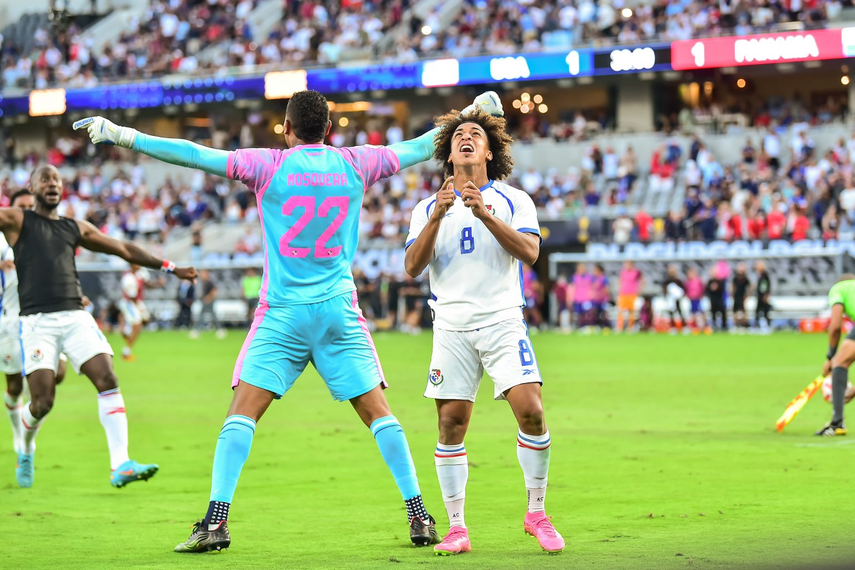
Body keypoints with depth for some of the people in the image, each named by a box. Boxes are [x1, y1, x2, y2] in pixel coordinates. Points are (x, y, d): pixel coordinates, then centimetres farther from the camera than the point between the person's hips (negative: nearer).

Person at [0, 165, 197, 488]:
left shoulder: (76, 229, 20)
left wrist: (168, 266, 28)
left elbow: (124, 250, 28)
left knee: (108, 380, -15)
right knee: (42, 402, -9)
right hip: (37, 321, -4)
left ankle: (120, 465, -20)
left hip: (75, 317, 4)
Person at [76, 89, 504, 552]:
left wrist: (123, 136, 3)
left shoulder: (269, 165, -1)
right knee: (378, 413, 6)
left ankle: (216, 521, -11)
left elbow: (195, 155, -2)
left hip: (282, 313, -2)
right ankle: (419, 517, 4)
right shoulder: (354, 164, 6)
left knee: (241, 414, -1)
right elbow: (418, 149, 19)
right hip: (340, 311, 2)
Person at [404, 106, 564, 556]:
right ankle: (456, 528, 5)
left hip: (503, 321, -1)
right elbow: (413, 267, -1)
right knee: (451, 425, -3)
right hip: (451, 327, 1)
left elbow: (529, 252, -8)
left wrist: (484, 213, -18)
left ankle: (536, 514, 1)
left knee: (531, 411, -15)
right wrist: (438, 217, -13)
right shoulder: (428, 208, 12)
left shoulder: (512, 200, 8)